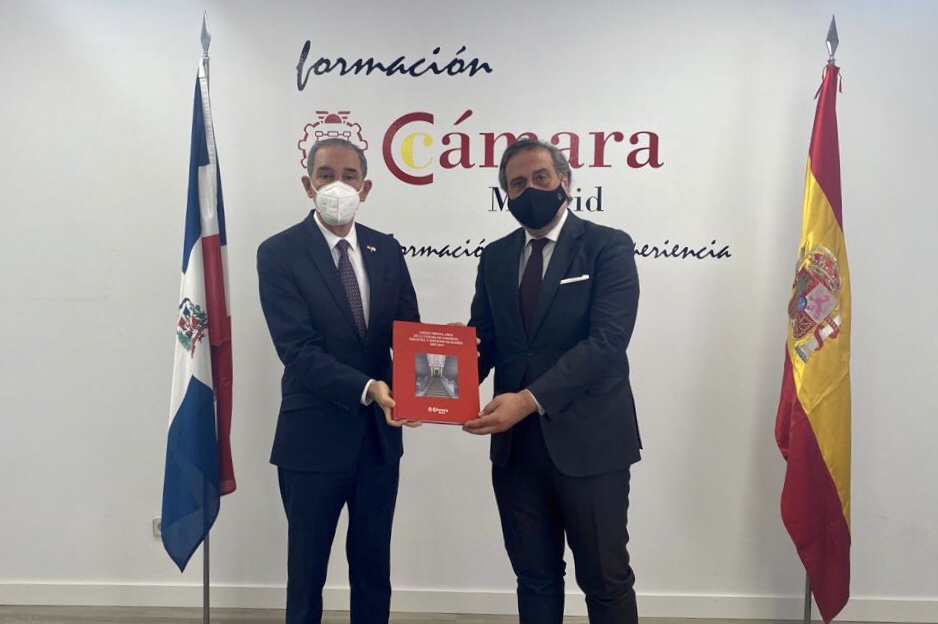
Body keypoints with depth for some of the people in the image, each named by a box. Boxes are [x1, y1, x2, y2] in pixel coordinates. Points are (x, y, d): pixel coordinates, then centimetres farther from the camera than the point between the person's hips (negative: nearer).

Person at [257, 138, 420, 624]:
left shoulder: (387, 250, 5)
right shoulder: (278, 253, -8)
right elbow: (297, 349, -17)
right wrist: (368, 389, -29)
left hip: (380, 435, 4)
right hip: (314, 438, -3)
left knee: (374, 566, 18)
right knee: (307, 568, 15)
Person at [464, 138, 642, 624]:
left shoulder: (608, 247, -6)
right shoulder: (494, 257, 10)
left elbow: (607, 342, -17)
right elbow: (482, 343, 5)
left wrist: (530, 399, -26)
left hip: (589, 441, -4)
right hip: (516, 444, 5)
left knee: (606, 580, 11)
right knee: (534, 578, 18)